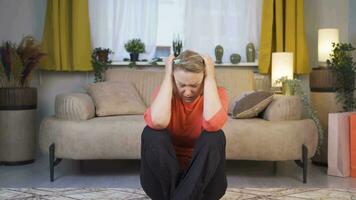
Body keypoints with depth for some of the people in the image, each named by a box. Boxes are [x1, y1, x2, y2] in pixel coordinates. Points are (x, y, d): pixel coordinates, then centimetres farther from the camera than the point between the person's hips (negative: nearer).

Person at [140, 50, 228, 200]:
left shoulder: (216, 93, -8)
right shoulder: (164, 92, -7)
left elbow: (213, 123, -33)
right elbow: (158, 122, -31)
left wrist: (210, 77, -24)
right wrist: (167, 77, -22)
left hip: (202, 175, 0)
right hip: (165, 176, 1)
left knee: (215, 136, -28)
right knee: (151, 132, -25)